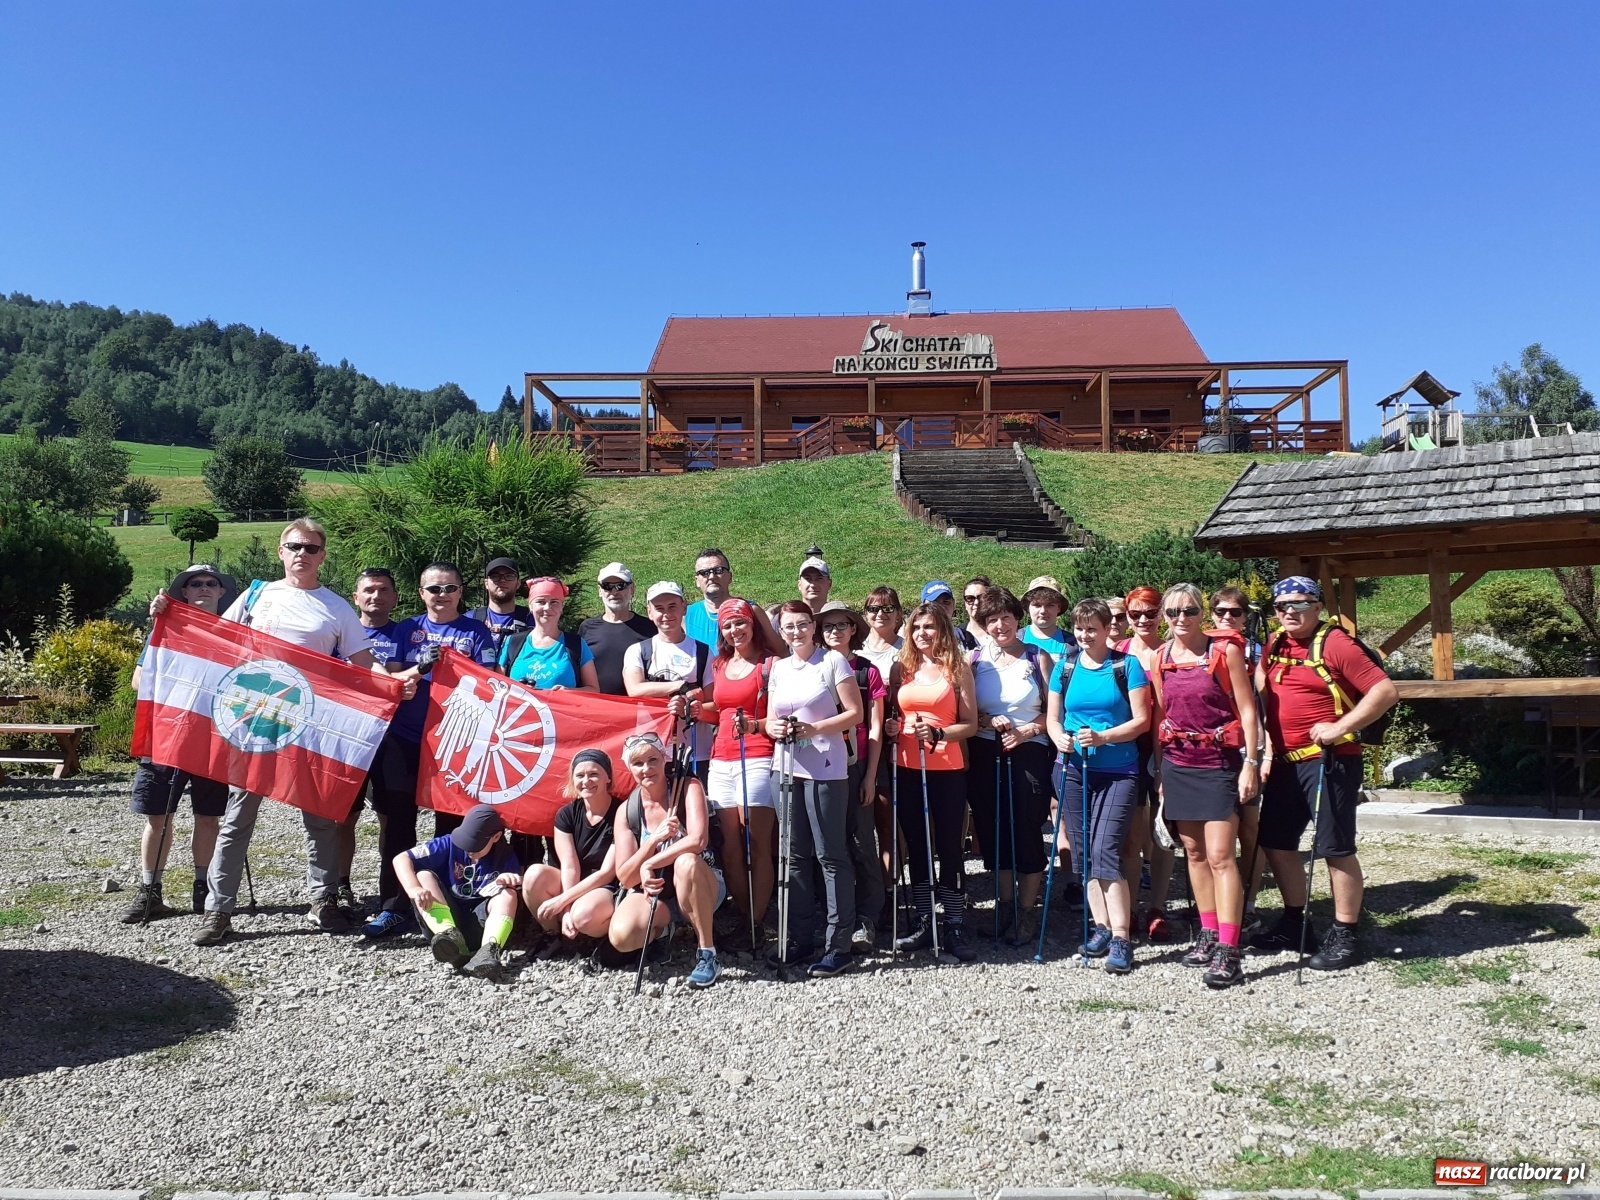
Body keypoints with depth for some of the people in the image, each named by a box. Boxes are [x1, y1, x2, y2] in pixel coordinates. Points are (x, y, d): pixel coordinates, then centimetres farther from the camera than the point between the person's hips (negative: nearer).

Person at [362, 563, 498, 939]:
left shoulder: (476, 632, 7)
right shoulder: (407, 629, 12)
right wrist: (419, 670, -16)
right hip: (404, 739, 2)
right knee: (396, 823, 2)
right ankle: (394, 908, 10)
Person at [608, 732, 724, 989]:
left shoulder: (688, 787, -12)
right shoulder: (626, 811, -3)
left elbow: (698, 840, -28)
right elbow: (625, 878, -8)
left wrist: (649, 865, -25)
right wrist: (654, 840, -23)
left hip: (699, 889, -3)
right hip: (651, 892, 3)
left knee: (686, 861, -37)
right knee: (621, 937, -28)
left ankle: (708, 954, -23)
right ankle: (663, 928, 10)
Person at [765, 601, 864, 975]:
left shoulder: (833, 660, -3)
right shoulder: (779, 668, 14)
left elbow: (855, 713, -6)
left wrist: (814, 728, -16)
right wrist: (774, 728, -5)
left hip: (825, 768, -6)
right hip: (785, 767, 6)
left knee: (830, 855, -3)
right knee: (794, 854, 9)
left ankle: (839, 945, 4)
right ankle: (801, 938, 20)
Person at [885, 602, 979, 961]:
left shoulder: (958, 668, -1)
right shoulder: (901, 668, 9)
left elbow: (970, 724, -3)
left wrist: (937, 733, -18)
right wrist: (890, 726, -4)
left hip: (947, 769, -4)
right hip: (906, 768, 4)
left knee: (949, 848, 0)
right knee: (916, 847, 10)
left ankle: (955, 928, 9)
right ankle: (924, 923, 21)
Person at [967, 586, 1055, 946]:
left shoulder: (1038, 657, 3)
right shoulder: (973, 659, 6)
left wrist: (1026, 731, -11)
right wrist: (989, 721, -12)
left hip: (1029, 752, -2)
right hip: (984, 754, 2)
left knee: (1026, 831, -1)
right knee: (992, 831, 7)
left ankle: (1026, 912, 13)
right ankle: (1003, 904, 24)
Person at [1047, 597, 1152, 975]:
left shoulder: (1127, 666, -3)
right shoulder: (1065, 668, 8)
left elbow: (1141, 720, -7)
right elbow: (1052, 716, 10)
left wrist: (1103, 737, -21)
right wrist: (1059, 738, -12)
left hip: (1118, 771, -4)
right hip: (1075, 770, 4)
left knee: (1105, 851, -13)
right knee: (1083, 853, 8)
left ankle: (1121, 938, -6)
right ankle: (1102, 927, 20)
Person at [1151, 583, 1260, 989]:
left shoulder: (1225, 650, -6)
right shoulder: (1160, 657, 6)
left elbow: (1247, 710, -6)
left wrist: (1251, 763, -12)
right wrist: (1159, 770, 12)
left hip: (1219, 761, -5)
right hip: (1177, 763, 5)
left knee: (1219, 855, -9)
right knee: (1194, 852, 11)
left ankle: (1228, 951, -7)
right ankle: (1209, 935, 23)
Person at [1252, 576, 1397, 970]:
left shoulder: (1335, 644, -11)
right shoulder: (1275, 647, 10)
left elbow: (1386, 691, -17)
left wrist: (1340, 728, -20)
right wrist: (1267, 749, 15)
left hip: (1328, 761, -8)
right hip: (1285, 762, 8)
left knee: (1335, 848, -2)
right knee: (1276, 842, 14)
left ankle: (1345, 937, 11)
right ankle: (1294, 923, 29)